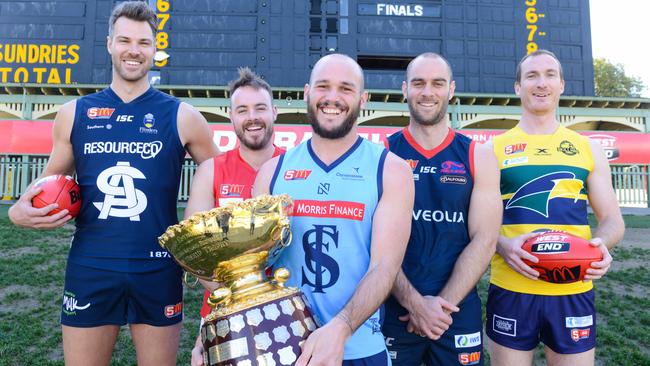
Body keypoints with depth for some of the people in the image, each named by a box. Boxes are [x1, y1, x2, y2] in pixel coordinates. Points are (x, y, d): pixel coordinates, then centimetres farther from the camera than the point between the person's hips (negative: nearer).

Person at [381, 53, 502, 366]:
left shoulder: (479, 157, 1)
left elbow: (483, 240, -5)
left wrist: (442, 304, -11)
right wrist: (414, 302, -14)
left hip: (459, 311, 1)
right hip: (393, 309, -1)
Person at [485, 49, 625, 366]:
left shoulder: (588, 148, 8)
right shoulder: (494, 148, 1)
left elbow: (612, 219, 10)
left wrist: (602, 244, -11)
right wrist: (502, 245, -19)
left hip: (574, 291, 2)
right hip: (510, 290, -1)